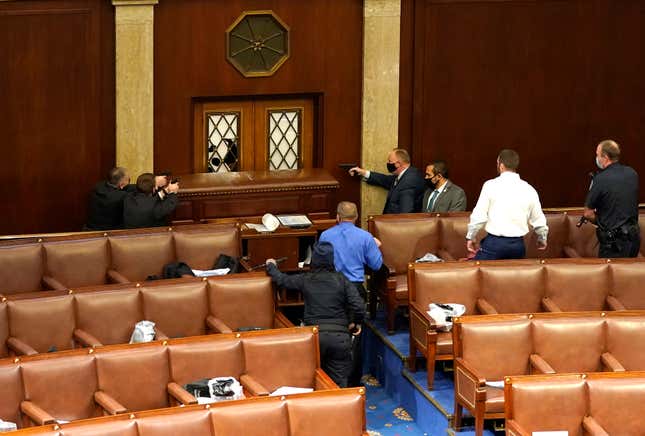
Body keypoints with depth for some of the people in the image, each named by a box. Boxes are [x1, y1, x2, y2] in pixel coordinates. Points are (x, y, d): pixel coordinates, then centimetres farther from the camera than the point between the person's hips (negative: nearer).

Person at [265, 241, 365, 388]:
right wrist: (355, 324, 16)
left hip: (315, 336, 0)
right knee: (339, 382, 4)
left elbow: (281, 280, 18)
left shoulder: (305, 280, 4)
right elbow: (359, 307, -4)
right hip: (340, 336, 0)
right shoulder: (341, 280, 2)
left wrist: (271, 266, 38)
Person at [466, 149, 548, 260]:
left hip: (494, 242, -4)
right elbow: (539, 220, 13)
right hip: (518, 244, 4)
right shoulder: (529, 189, 5)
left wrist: (470, 238, 8)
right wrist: (542, 240, 32)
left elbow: (479, 216, -7)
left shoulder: (490, 185, -6)